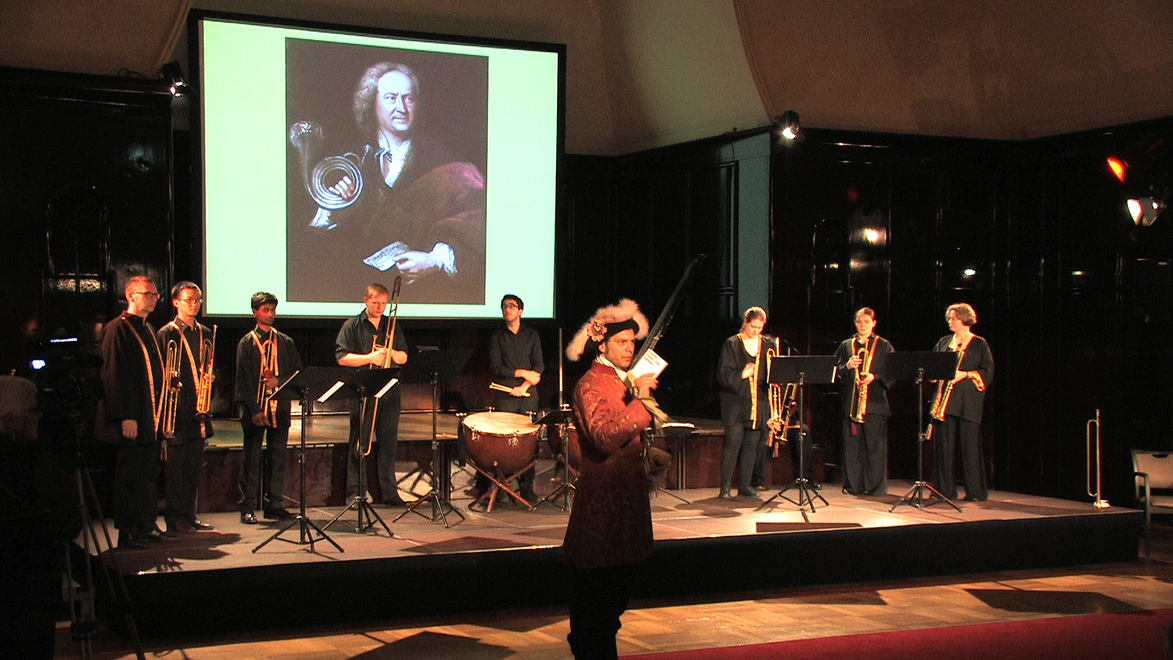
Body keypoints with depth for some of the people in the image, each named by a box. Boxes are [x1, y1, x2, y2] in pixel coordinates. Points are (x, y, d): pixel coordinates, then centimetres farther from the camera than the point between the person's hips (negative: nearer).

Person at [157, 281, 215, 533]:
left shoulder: (205, 334, 15)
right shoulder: (167, 333, -4)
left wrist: (209, 376, 1)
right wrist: (171, 380, -24)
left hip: (198, 408, 6)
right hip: (176, 408, -6)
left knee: (194, 465, 10)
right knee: (174, 466, -3)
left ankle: (189, 514, 18)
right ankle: (174, 518, 3)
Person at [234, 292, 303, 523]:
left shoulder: (285, 342, 14)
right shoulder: (247, 343, 3)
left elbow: (298, 372, 11)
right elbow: (243, 379, -3)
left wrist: (279, 381, -9)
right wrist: (254, 410, -12)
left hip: (280, 408, 3)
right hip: (255, 409, -3)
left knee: (278, 458, 6)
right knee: (252, 459, -1)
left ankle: (274, 505, 13)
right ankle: (248, 508, 2)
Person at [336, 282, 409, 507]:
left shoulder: (393, 327, 15)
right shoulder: (352, 326, 3)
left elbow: (403, 358, 13)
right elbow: (342, 358, -6)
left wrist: (391, 353, -7)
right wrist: (370, 358, -14)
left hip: (389, 392, 3)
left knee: (389, 444, 5)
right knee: (359, 445, -1)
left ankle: (390, 492, 10)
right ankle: (355, 492, 4)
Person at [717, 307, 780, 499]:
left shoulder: (769, 344, 11)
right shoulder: (732, 344, 0)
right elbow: (723, 374, -5)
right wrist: (742, 375, -18)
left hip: (759, 403, 4)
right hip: (735, 402, -4)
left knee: (751, 445, 6)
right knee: (733, 443, -8)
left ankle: (745, 485, 13)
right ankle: (725, 486, -4)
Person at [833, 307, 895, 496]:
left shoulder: (883, 346, 9)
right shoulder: (846, 345, 15)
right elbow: (836, 373, 10)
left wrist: (874, 376, -14)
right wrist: (847, 366, -9)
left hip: (875, 401, -2)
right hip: (850, 401, 2)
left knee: (875, 445, -5)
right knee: (852, 445, 1)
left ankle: (876, 486, 0)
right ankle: (853, 485, 7)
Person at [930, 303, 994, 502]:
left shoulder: (979, 344, 4)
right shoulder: (944, 342, 17)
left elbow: (988, 372, -1)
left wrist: (965, 375, -13)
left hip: (968, 400, -4)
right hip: (945, 400, 4)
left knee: (970, 445, -5)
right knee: (944, 444, 1)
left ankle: (975, 491, 2)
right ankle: (945, 490, 7)